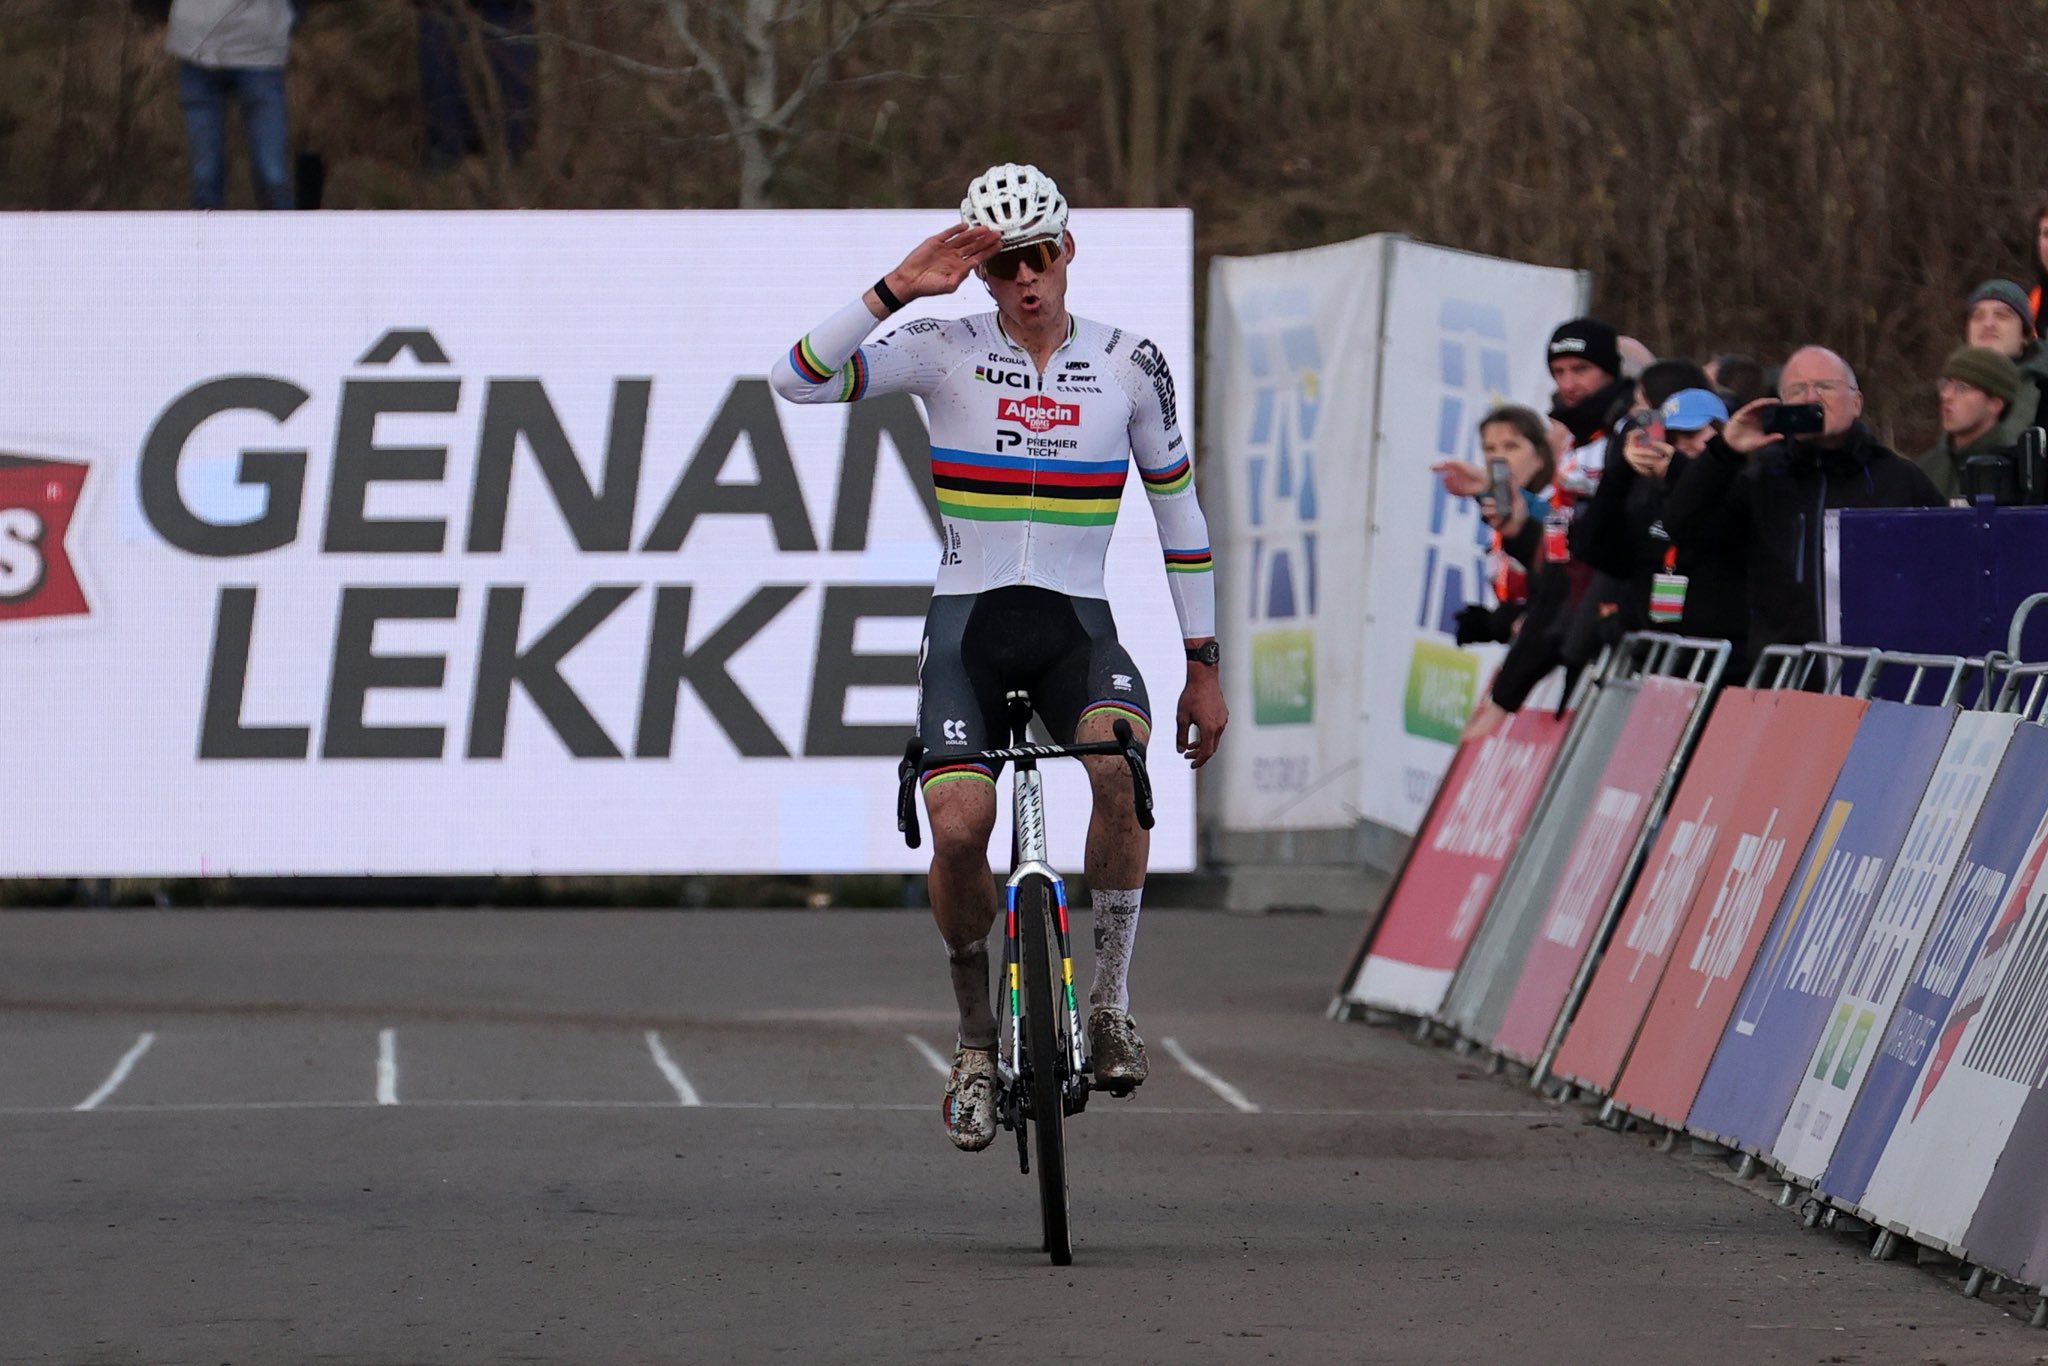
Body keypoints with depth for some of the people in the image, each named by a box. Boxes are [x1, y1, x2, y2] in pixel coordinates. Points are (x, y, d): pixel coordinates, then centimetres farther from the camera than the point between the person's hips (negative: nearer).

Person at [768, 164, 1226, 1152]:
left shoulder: (1129, 364, 2)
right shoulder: (946, 350, -2)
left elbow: (1178, 513, 10)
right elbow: (795, 380, -14)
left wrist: (1203, 667, 9)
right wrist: (896, 290, -23)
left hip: (1077, 626, 0)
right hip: (968, 622, 0)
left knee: (1120, 763, -33)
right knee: (958, 831, -20)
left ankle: (1110, 1003, -18)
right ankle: (976, 1042, 6)